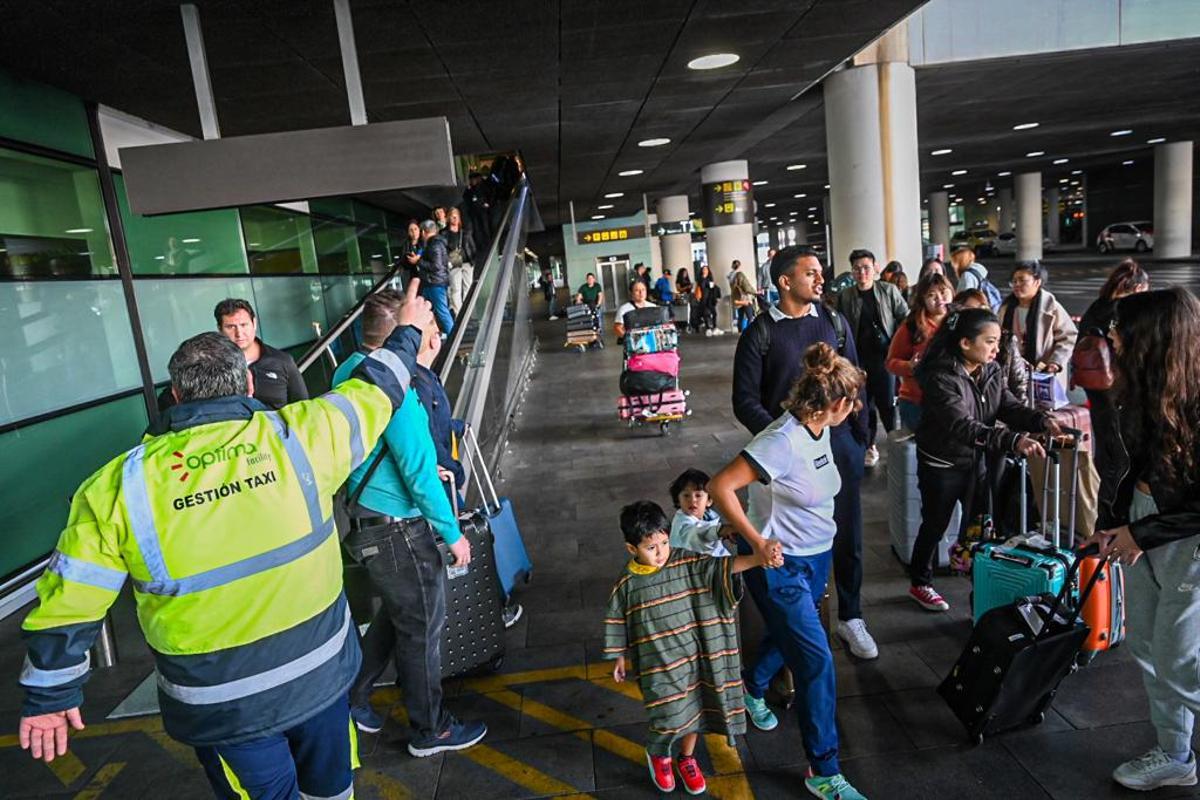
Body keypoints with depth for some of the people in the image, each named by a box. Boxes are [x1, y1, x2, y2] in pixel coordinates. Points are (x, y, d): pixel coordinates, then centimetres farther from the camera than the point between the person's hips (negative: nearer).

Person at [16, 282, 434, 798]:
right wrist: (406, 333, 19)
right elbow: (375, 393, 1)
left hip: (221, 707, 0)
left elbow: (67, 604, -6)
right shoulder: (298, 436, -14)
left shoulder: (118, 486, -13)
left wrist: (49, 694, 11)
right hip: (320, 672, 1)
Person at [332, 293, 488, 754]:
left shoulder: (348, 371, 4)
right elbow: (419, 473, -23)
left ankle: (352, 695, 38)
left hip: (368, 520, 9)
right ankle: (430, 732, 27)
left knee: (398, 614, 25)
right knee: (422, 627, 9)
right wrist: (453, 533, -14)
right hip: (397, 529, -9)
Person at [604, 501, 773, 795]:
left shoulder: (686, 564, -12)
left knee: (694, 710, 15)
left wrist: (759, 558, -36)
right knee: (672, 717, -3)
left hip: (692, 655, 2)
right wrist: (620, 657, 9)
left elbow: (722, 567, -21)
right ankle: (657, 753, 31)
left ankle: (687, 759, 42)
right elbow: (618, 624, 1)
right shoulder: (626, 585, -12)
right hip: (657, 663, -2)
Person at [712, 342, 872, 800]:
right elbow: (720, 486, -30)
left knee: (789, 635, 27)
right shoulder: (784, 441, -29)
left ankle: (753, 687, 57)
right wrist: (756, 542, -29)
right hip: (780, 564, -8)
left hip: (817, 556, 9)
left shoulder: (821, 430, -3)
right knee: (817, 662, -3)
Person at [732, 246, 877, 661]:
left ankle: (850, 618, 30)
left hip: (839, 443, 3)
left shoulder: (834, 322, 5)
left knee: (847, 535, 11)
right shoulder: (760, 334, -5)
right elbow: (745, 401, -6)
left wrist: (860, 438, 6)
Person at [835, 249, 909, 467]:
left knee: (887, 403, -1)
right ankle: (869, 445, 21)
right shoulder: (844, 296, 2)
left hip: (885, 356, -1)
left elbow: (905, 319, 1)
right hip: (859, 359, 2)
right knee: (865, 403, 8)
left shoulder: (889, 291, 0)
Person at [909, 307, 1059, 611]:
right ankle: (920, 584, 30)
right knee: (935, 525, 10)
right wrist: (1013, 440, -48)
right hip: (941, 464, -6)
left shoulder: (991, 370, -4)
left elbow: (1008, 406, -7)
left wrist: (1042, 421, -27)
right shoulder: (941, 378, -28)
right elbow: (962, 426, -38)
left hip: (976, 460, 6)